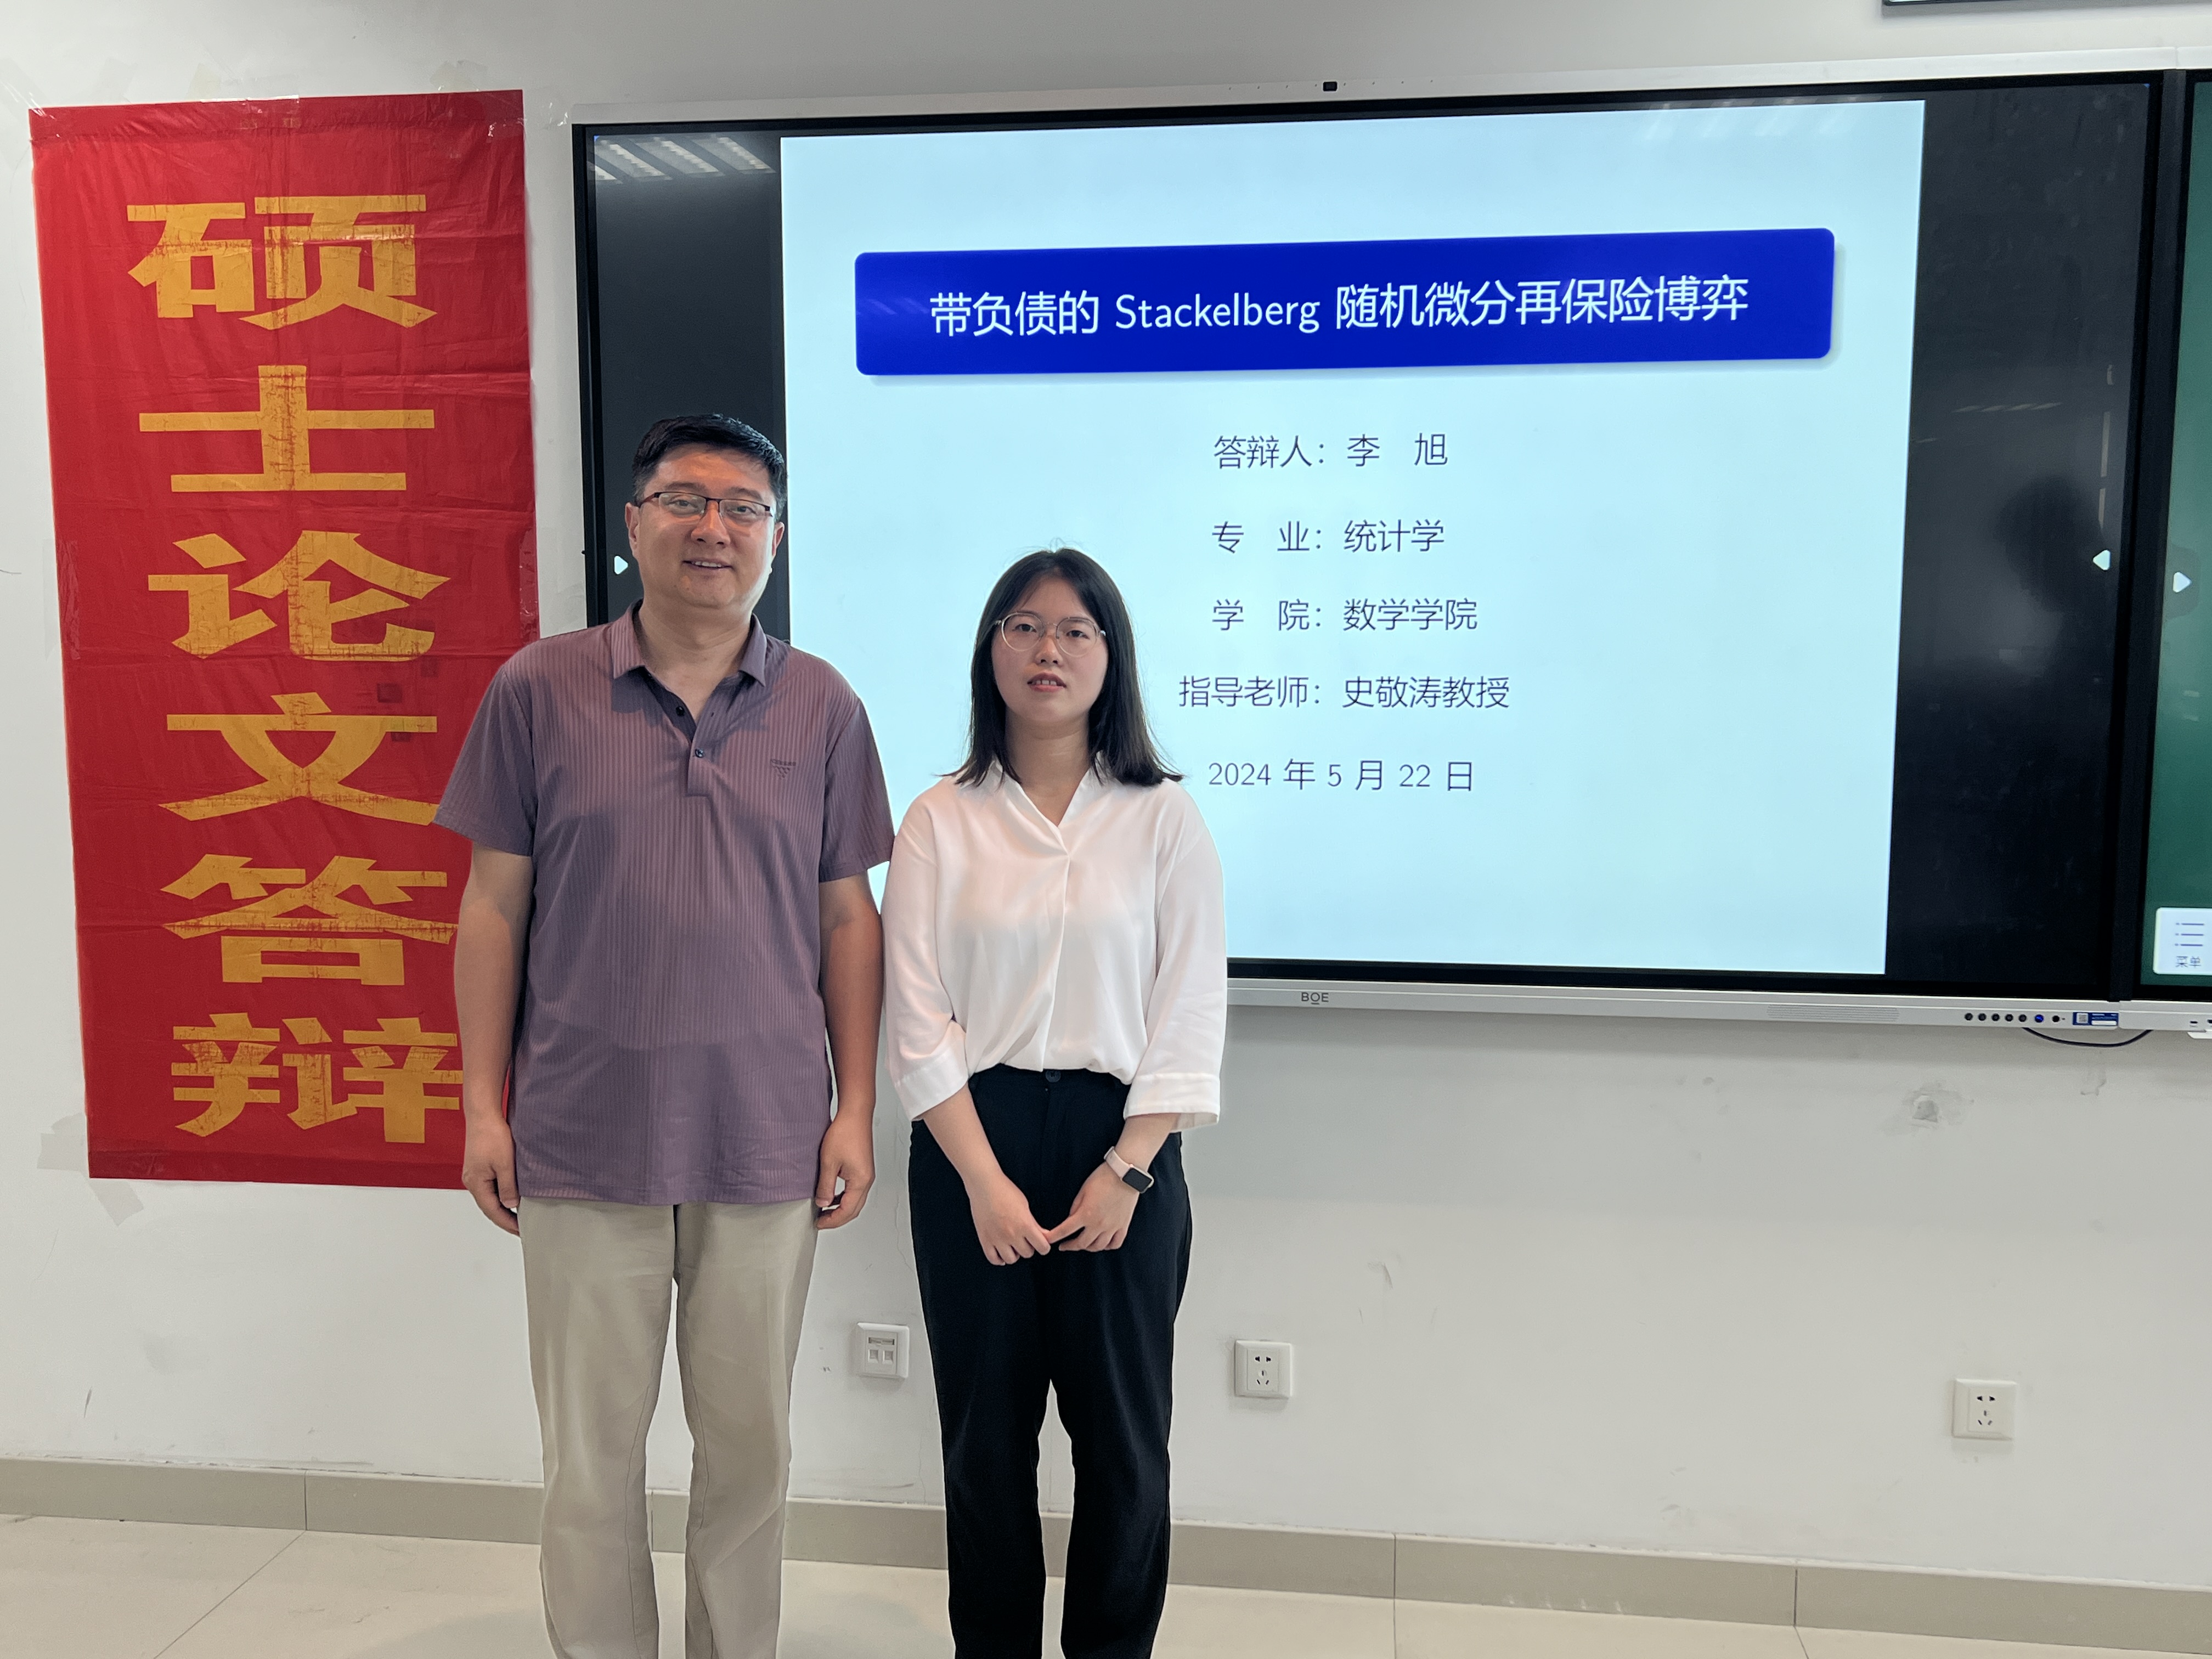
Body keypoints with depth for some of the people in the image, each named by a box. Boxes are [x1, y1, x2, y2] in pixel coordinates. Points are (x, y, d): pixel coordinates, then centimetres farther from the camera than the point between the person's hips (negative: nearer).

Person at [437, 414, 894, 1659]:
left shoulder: (823, 707, 2)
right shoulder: (539, 690, 0)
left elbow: (847, 917, 4)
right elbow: (495, 905, 3)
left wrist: (856, 1113, 1)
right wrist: (484, 1104, 0)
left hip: (768, 1144, 1)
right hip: (584, 1138, 0)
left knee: (751, 1446, 13)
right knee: (592, 1454, 11)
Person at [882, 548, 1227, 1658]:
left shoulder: (1162, 818, 1)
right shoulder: (940, 822, 2)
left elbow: (1191, 1015, -2)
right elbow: (916, 1020, -2)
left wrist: (1124, 1171, -10)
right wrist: (985, 1181, -10)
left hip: (1121, 1143, 0)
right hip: (970, 1145, 1)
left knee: (1122, 1429, 8)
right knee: (986, 1425, 10)